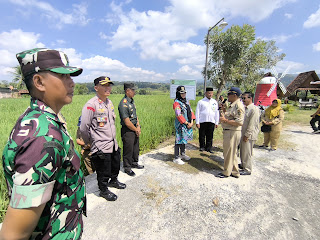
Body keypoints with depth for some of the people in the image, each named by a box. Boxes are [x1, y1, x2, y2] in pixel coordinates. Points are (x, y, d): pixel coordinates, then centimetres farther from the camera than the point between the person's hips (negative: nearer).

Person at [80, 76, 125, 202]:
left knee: (115, 164, 25)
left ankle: (113, 180, 51)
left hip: (113, 143, 8)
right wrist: (88, 143, -4)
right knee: (103, 171, 9)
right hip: (101, 147, -8)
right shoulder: (91, 105, -20)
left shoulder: (109, 102, 6)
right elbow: (84, 128, -17)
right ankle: (103, 190, 34)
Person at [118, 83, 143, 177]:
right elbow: (127, 122, -22)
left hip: (135, 129, 9)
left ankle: (134, 163, 39)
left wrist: (138, 126, 1)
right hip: (127, 130, -9)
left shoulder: (132, 101, 9)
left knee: (135, 147, 20)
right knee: (128, 150, 4)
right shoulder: (123, 104, -20)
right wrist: (136, 130, -10)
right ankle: (127, 168, 23)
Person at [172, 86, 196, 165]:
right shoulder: (176, 102, -12)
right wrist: (187, 123, -17)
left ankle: (182, 154, 33)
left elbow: (190, 111, 11)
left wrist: (191, 122, -2)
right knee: (179, 140, -3)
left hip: (188, 124, 8)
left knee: (184, 139, 17)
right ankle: (176, 158, 7)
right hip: (180, 124, -8)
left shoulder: (186, 101, 13)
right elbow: (179, 115, -19)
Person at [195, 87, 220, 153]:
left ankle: (209, 148, 19)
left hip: (211, 122, 2)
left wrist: (216, 122, 11)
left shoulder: (215, 102, 12)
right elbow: (197, 112, 0)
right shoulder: (201, 102, 2)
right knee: (202, 135, 3)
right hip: (202, 121, -2)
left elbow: (216, 112, 15)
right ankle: (202, 147, 20)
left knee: (210, 136, 6)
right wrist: (197, 122, -5)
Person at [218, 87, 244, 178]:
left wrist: (225, 120, -22)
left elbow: (239, 122, -26)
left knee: (229, 153, 4)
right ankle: (235, 172, 32)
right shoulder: (232, 105, 13)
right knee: (231, 153, 19)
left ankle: (226, 172, 20)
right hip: (228, 132, 10)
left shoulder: (238, 106, -18)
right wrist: (224, 110, 10)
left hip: (232, 133, -10)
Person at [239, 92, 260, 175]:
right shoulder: (245, 108, 12)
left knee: (247, 153, 0)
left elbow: (252, 124, -19)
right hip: (243, 134, 9)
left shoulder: (254, 109, -16)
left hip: (249, 135, -9)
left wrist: (247, 135, -19)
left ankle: (247, 170, 14)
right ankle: (243, 165, 36)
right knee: (242, 151, 19)